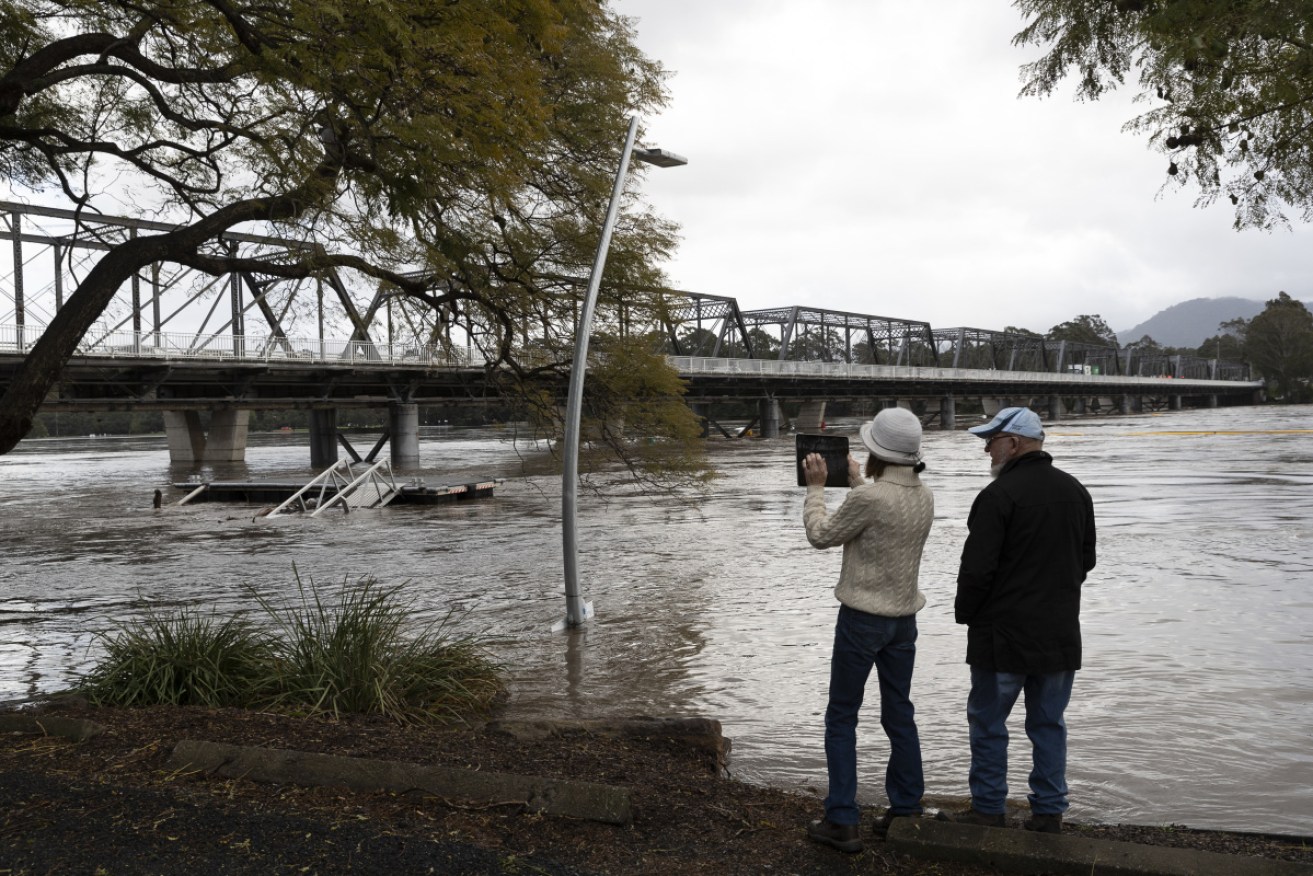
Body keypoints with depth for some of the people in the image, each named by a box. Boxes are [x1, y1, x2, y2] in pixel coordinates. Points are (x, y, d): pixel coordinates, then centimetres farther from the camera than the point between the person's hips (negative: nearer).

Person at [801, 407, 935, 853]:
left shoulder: (869, 497, -23)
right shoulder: (924, 497, 1)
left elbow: (821, 534, -9)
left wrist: (816, 486, 2)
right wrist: (855, 481, 21)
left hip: (862, 618, -7)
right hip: (904, 618, 7)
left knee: (841, 718, 4)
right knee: (899, 715, 16)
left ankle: (843, 822, 6)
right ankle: (906, 811, 23)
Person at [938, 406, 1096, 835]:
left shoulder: (1000, 495, -17)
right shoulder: (1075, 490, 8)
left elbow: (977, 568, -17)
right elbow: (1087, 559, 17)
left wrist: (965, 612, -1)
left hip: (1005, 633, -7)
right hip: (1060, 633, 7)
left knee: (988, 721, 7)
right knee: (1048, 723, 14)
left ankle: (989, 808, 14)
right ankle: (1049, 811, 19)